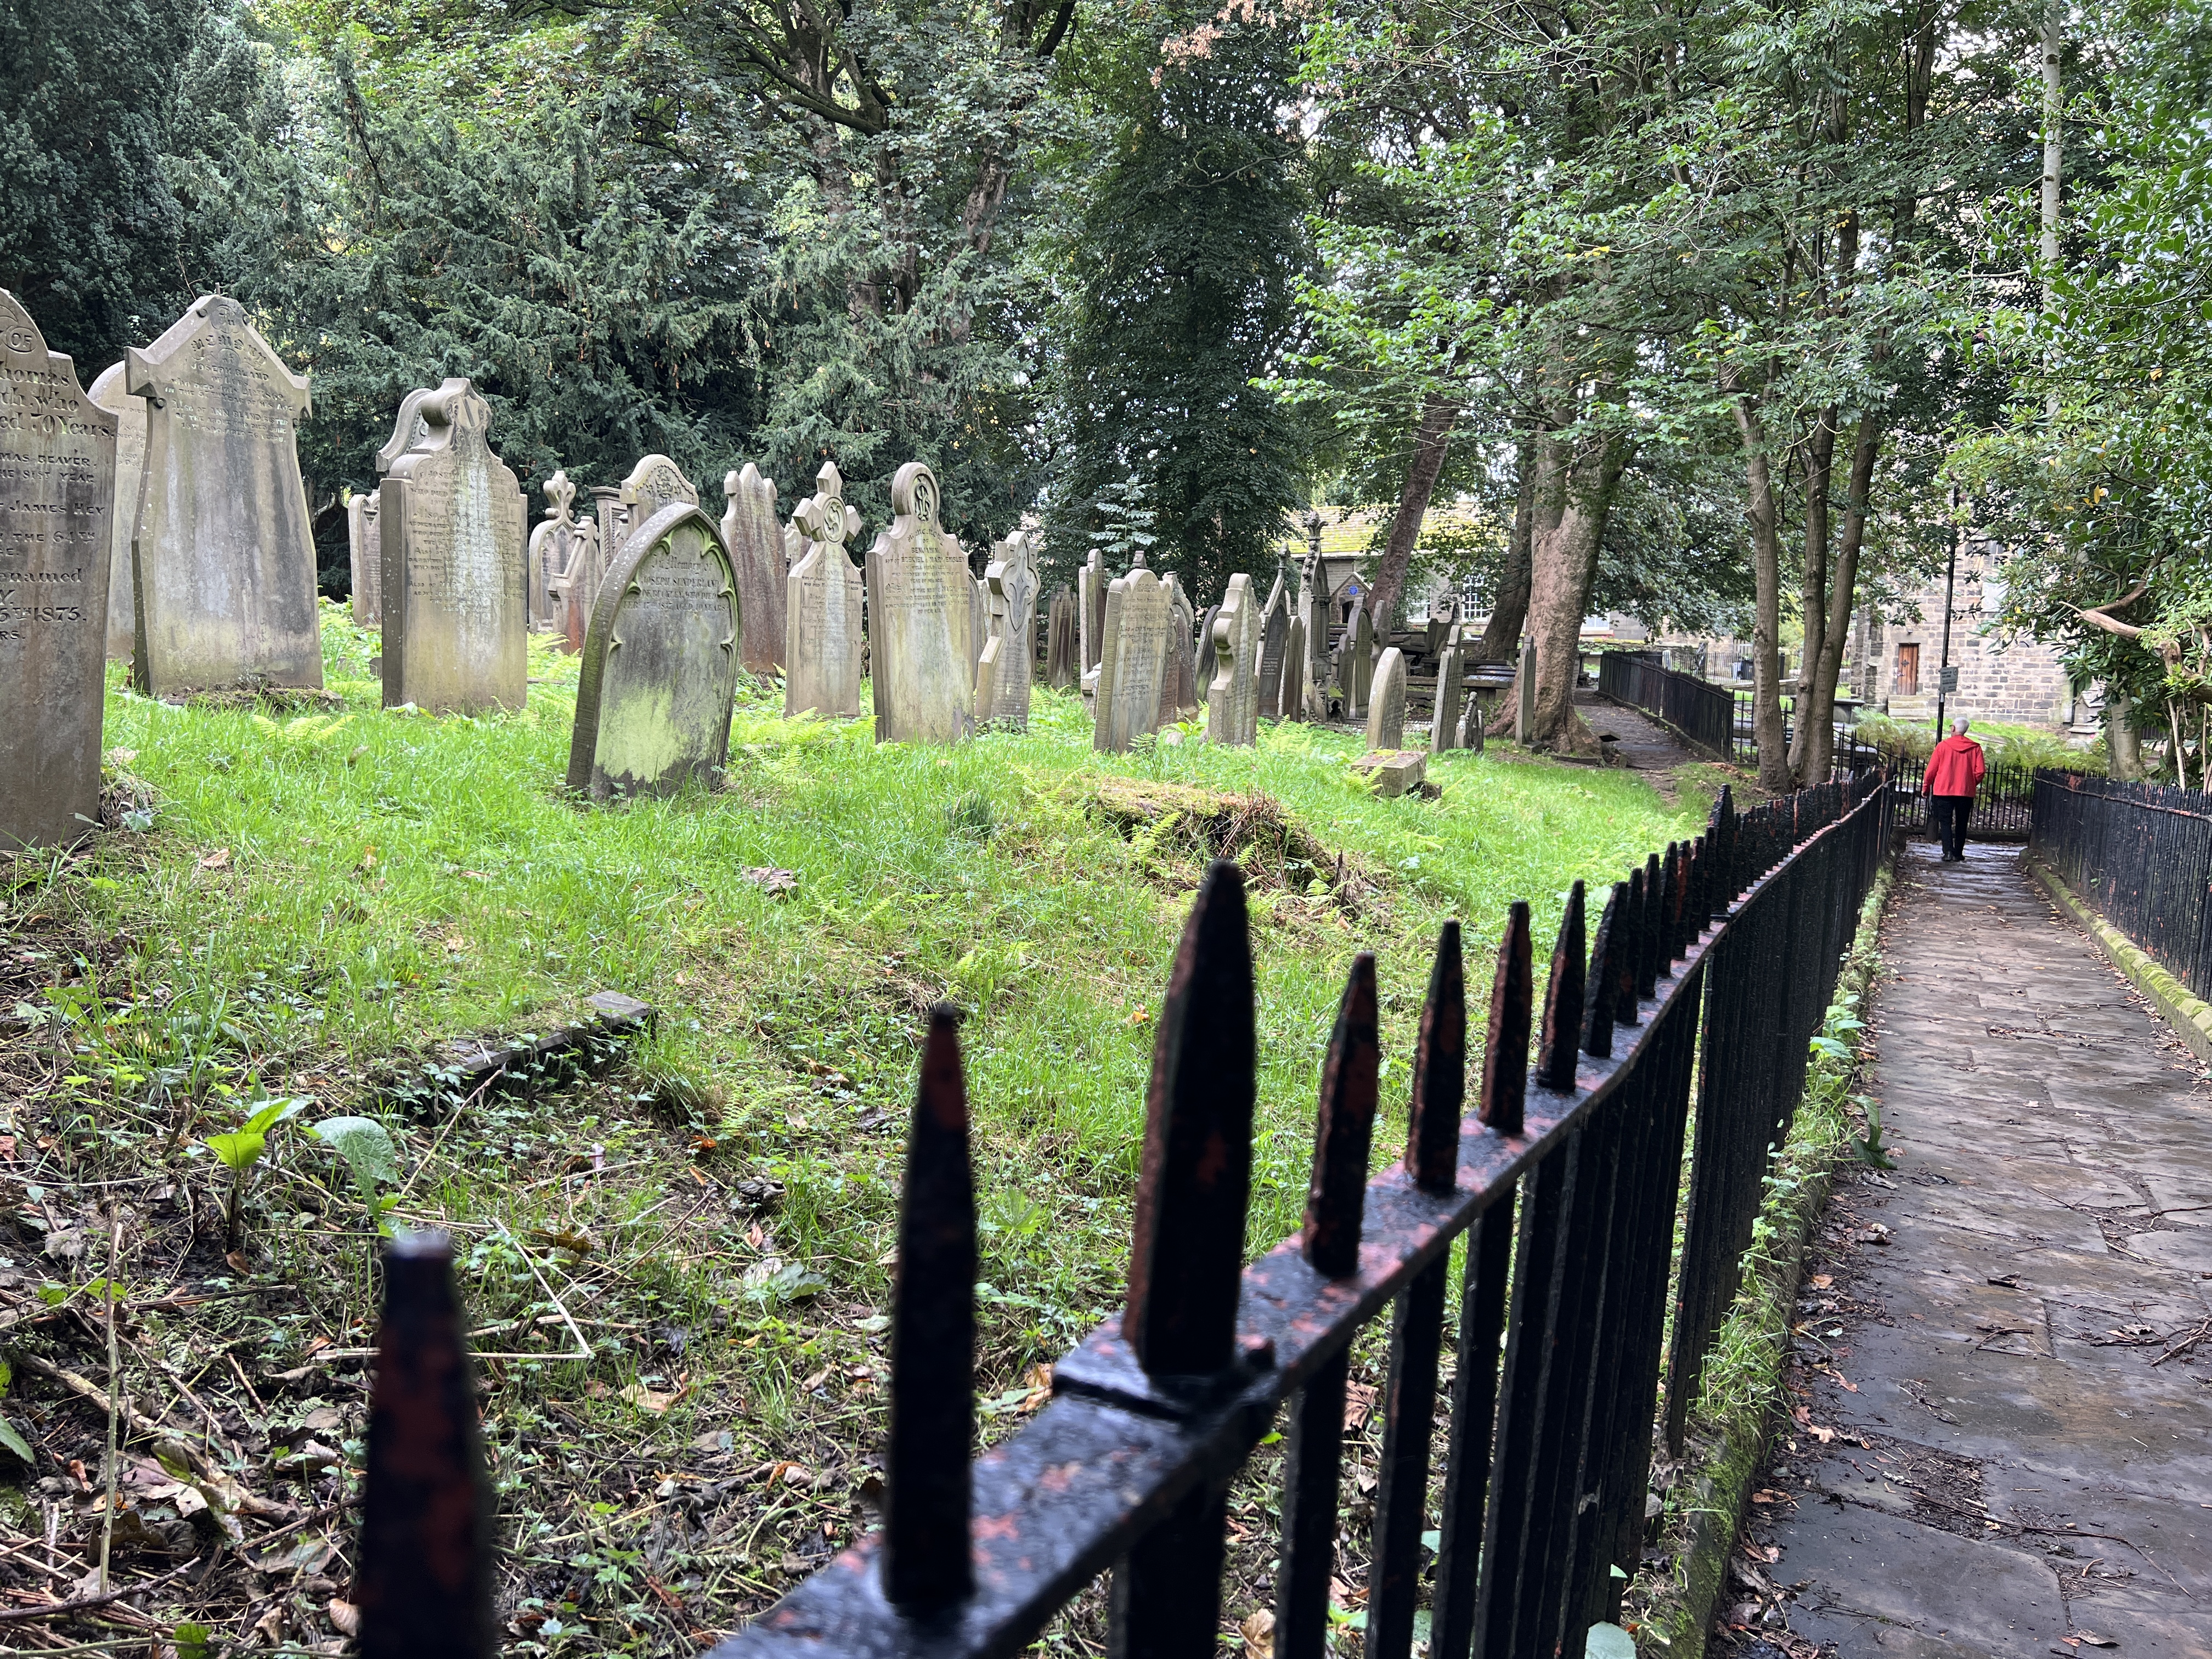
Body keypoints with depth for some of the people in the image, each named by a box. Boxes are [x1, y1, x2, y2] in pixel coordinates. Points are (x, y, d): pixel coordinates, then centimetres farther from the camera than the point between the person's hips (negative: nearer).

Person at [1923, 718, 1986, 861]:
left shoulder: (1943, 746, -5)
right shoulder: (1975, 748, -1)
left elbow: (1932, 769, -2)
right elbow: (1980, 771, -3)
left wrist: (1926, 786, 11)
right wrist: (1972, 784, 15)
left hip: (1944, 791, -2)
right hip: (1966, 792, 2)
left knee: (1945, 822, 3)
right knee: (1961, 824, 12)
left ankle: (1948, 852, -11)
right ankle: (1958, 854, 13)